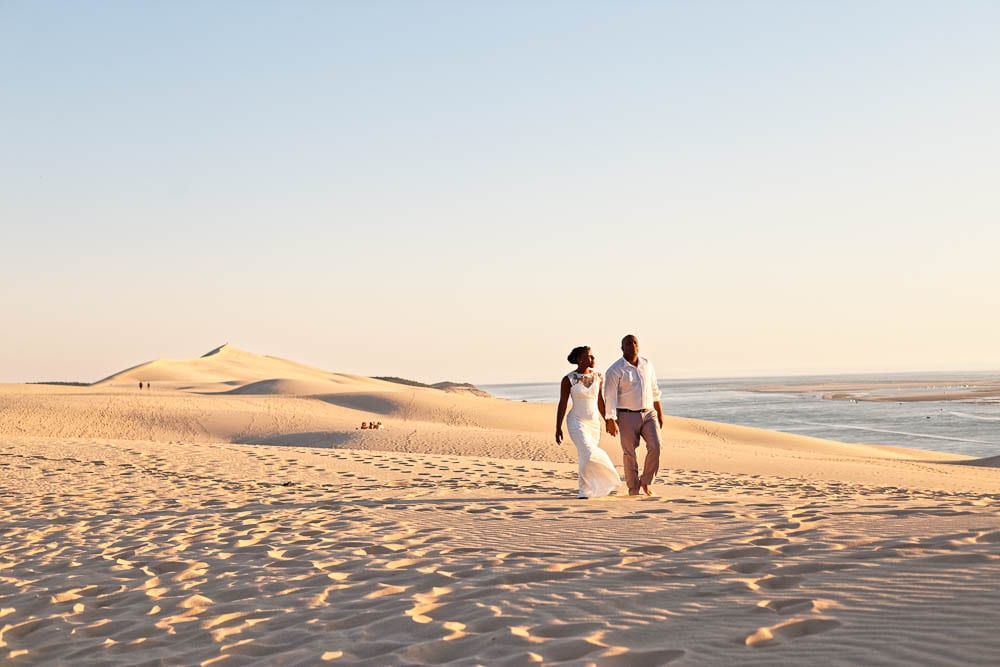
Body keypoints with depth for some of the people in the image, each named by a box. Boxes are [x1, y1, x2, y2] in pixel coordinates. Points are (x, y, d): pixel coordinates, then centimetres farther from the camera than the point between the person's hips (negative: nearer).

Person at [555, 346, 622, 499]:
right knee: (589, 453, -20)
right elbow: (562, 404, -6)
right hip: (576, 422, -5)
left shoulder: (597, 377, 3)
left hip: (594, 423, 5)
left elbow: (600, 401, 13)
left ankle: (586, 490, 21)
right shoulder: (568, 379, -9)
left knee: (586, 457, 7)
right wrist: (558, 428, -8)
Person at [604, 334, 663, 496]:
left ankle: (645, 482, 5)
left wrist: (660, 414, 14)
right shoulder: (615, 370, -12)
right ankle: (633, 490, 14)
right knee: (629, 454, -1)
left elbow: (654, 390, 13)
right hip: (627, 416, -4)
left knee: (655, 446, -14)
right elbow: (609, 397, -15)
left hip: (649, 414, 4)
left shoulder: (646, 364, 5)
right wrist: (610, 421, -23)